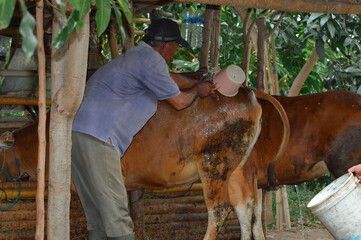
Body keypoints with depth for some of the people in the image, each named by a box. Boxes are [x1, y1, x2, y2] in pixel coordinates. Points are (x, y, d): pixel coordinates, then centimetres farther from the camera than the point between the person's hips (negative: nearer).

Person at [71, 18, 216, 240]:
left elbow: (169, 78, 46)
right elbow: (179, 101, 3)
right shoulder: (151, 59, -5)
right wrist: (197, 91, 23)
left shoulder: (137, 56, 26)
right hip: (97, 138, -10)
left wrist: (199, 85, 53)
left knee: (98, 216, 12)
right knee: (116, 215, -8)